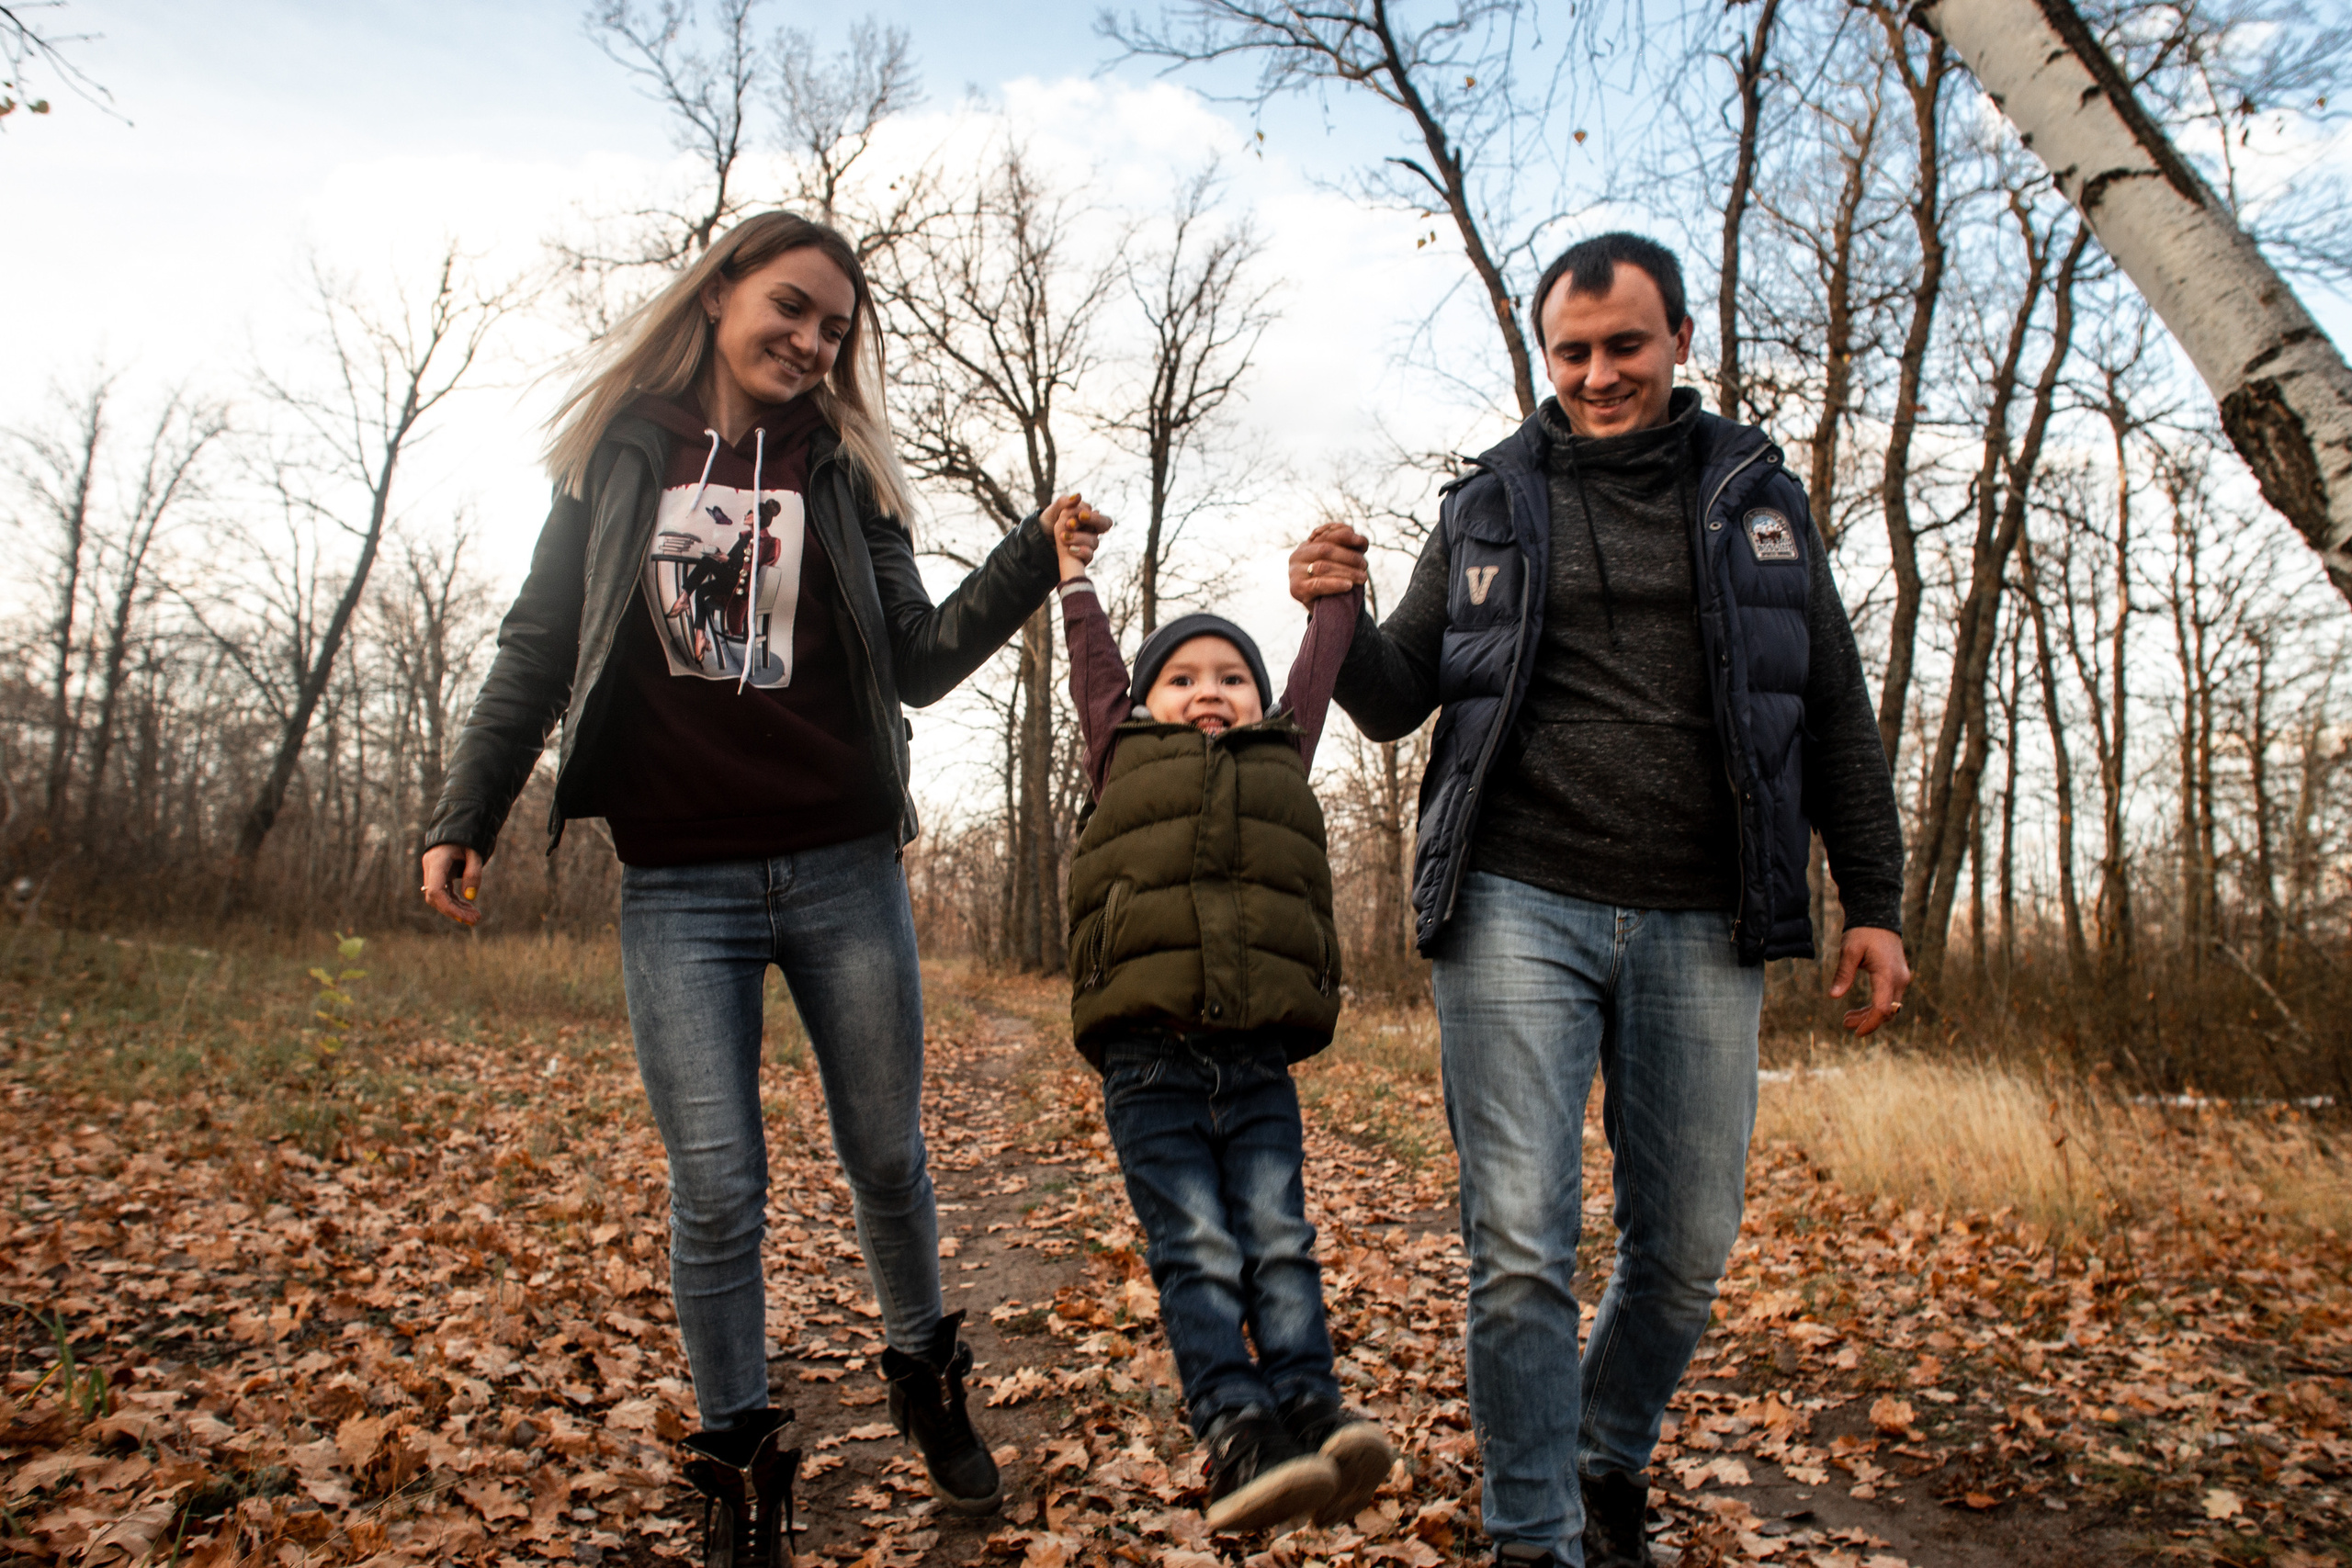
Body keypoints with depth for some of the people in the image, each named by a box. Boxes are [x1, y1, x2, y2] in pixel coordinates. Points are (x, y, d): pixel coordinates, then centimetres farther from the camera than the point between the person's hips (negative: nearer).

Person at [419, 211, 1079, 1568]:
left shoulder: (843, 472, 9)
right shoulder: (621, 454, 8)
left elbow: (920, 664, 4)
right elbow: (540, 646, 9)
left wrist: (1033, 558, -7)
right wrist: (467, 817, 4)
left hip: (844, 873, 1)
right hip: (680, 890, 0)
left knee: (888, 1159, 10)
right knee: (718, 1193, 1)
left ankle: (926, 1372, 35)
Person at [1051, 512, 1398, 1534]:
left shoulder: (1281, 759, 21)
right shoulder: (1126, 759, 18)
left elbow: (1317, 669, 32)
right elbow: (1093, 663, 31)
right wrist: (1074, 575, 42)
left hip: (1261, 1061, 2)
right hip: (1149, 1061, -1)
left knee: (1278, 1243, -6)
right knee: (1195, 1251, -10)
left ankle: (1308, 1416, -10)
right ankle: (1239, 1437, -15)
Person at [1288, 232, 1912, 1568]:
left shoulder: (1759, 498, 13)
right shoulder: (1490, 506, 11)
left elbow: (1836, 717, 14)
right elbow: (1398, 701, 12)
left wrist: (1874, 901, 8)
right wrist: (1344, 622, -9)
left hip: (1701, 930, 2)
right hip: (1520, 909, -1)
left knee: (1688, 1247, 9)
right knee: (1522, 1246, -6)